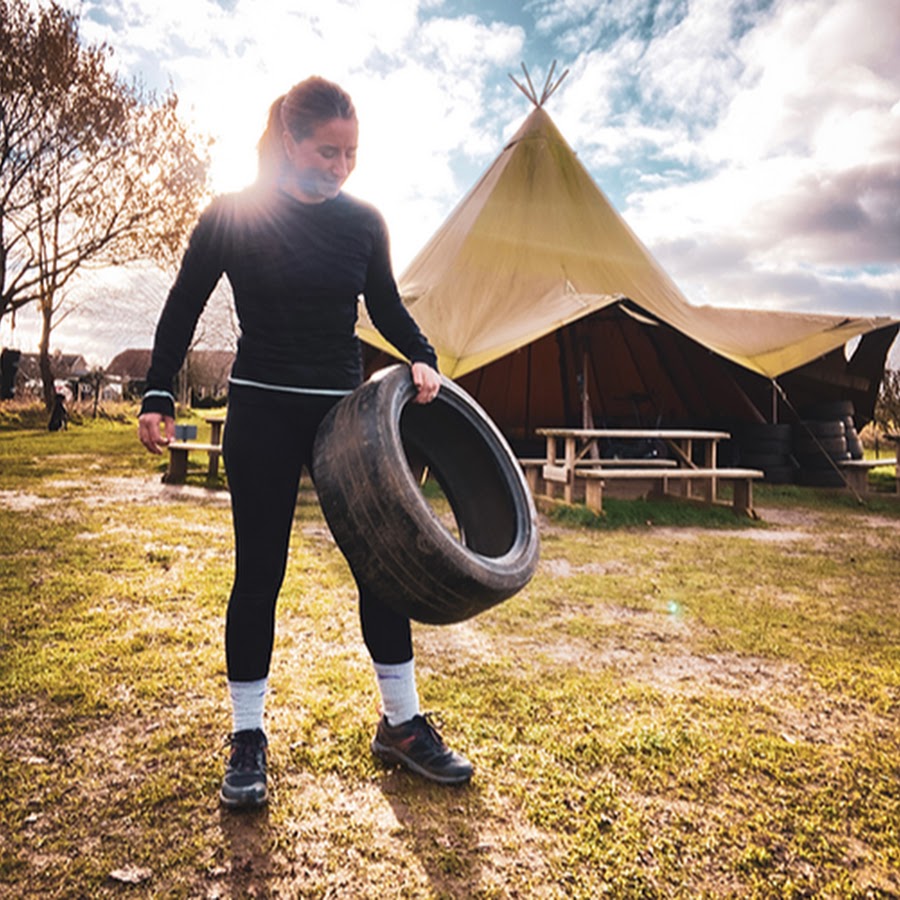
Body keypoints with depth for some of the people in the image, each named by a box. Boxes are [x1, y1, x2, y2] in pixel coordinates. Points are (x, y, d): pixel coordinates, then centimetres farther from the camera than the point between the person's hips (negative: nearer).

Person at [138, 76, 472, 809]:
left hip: (345, 410, 3)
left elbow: (388, 307, 14)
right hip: (262, 416, -3)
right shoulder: (234, 215, -5)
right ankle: (248, 738, 20)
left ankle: (402, 724, 20)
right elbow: (183, 309, 3)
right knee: (259, 572, 3)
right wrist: (158, 397, -3)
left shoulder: (364, 221, 3)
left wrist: (421, 357, -4)